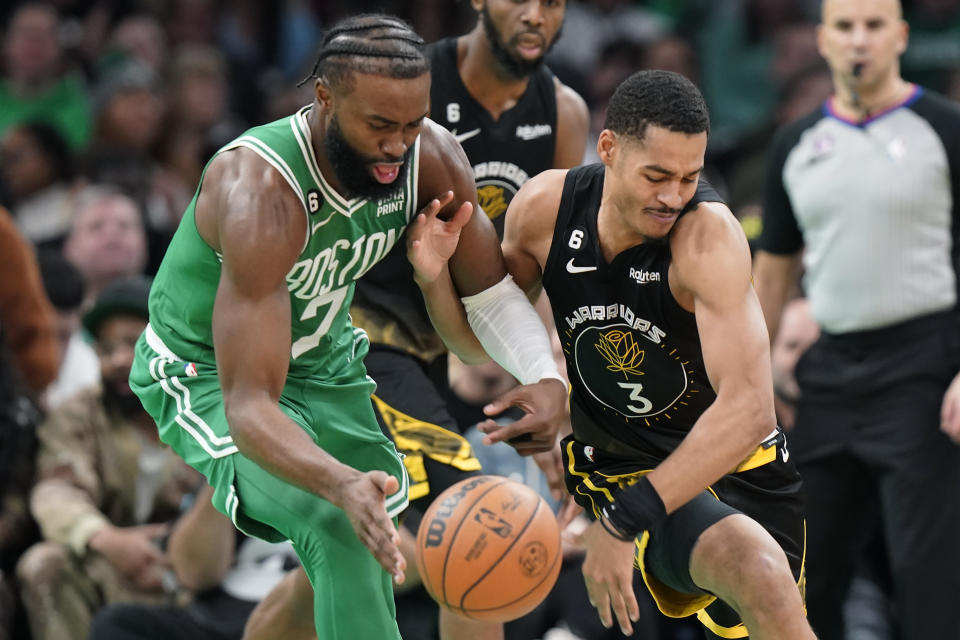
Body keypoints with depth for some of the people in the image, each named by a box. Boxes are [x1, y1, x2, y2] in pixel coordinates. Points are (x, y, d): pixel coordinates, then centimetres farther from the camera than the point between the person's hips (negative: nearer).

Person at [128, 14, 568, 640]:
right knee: (338, 531, -30)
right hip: (211, 374, -7)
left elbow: (491, 291, -6)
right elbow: (249, 406, -43)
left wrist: (547, 378, -29)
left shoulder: (433, 159, -21)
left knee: (372, 558, 16)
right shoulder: (262, 195, -40)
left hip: (323, 357, 7)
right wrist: (346, 486, -62)